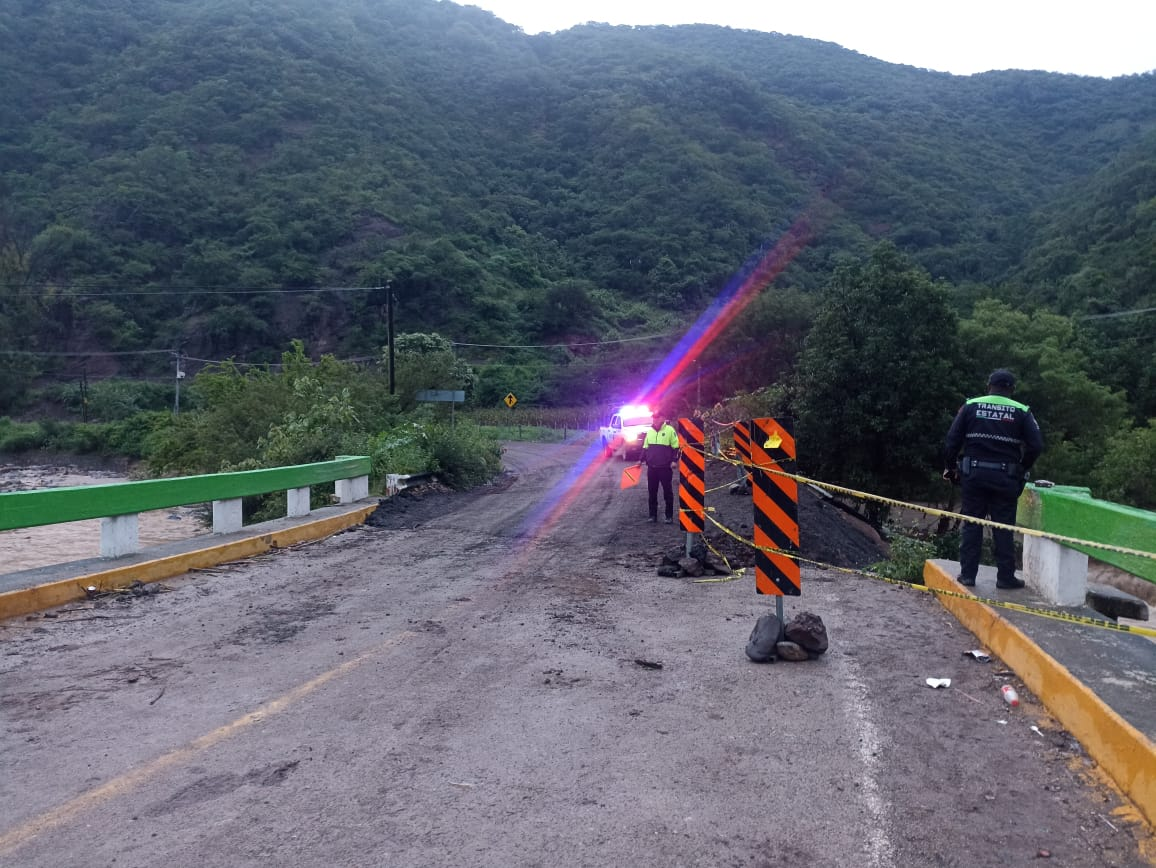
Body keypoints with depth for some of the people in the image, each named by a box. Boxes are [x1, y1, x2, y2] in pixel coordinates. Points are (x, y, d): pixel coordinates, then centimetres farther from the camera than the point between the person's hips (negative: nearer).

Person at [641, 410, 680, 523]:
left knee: (668, 492, 1)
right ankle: (653, 515, 16)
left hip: (665, 467, -5)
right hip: (651, 467, 5)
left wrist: (674, 460, -14)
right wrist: (642, 460, 11)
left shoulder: (670, 429, -5)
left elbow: (676, 446, -6)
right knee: (651, 492, 8)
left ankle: (669, 516, 8)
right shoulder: (649, 431, 11)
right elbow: (645, 447, 18)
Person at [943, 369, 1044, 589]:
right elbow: (1036, 445, -4)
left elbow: (952, 440, -2)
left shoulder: (970, 406, 2)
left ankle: (967, 574, 8)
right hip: (1005, 477, 0)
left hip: (973, 473, 0)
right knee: (1003, 527, 7)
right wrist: (1022, 469, 10)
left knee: (971, 524, 7)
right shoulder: (1021, 412, 2)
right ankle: (1005, 576, 10)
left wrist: (950, 467, 9)